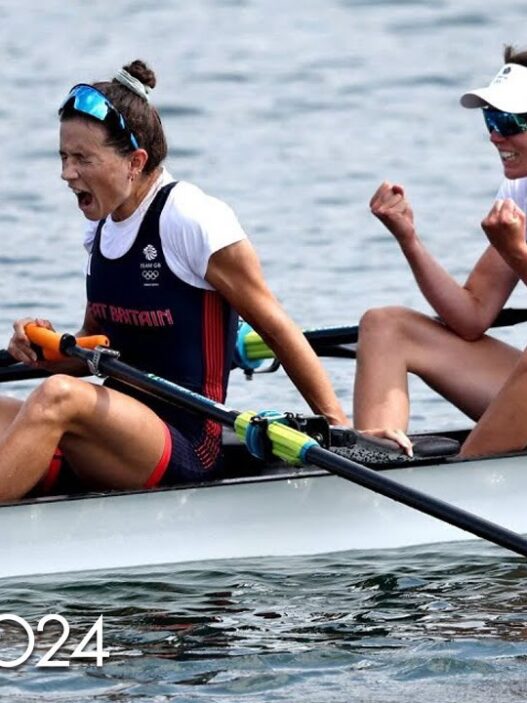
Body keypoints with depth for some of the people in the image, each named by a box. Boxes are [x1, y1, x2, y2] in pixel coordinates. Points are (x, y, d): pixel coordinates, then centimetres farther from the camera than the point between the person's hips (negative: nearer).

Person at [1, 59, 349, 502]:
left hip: (186, 453, -8)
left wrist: (340, 428, -2)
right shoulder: (100, 228, 13)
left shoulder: (192, 219, -10)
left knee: (58, 399, -33)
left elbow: (276, 328, -4)